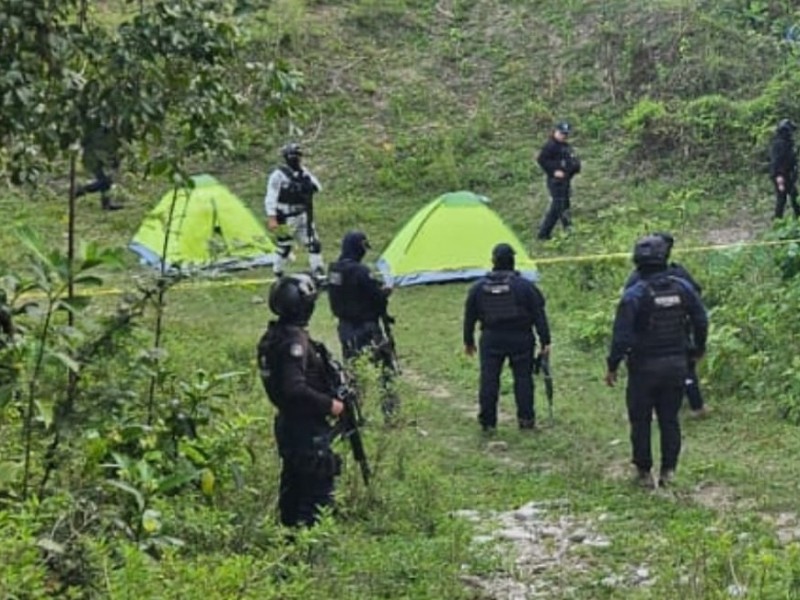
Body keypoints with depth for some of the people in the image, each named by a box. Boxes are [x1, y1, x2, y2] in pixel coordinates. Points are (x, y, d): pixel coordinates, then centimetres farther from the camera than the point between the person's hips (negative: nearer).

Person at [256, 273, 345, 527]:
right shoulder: (295, 341, -23)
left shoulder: (272, 336, 7)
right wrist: (329, 404, -18)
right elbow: (295, 389, -29)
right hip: (307, 428, -10)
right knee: (318, 490, -4)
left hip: (287, 423, 10)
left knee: (292, 487, 18)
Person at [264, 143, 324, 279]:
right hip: (287, 219, -6)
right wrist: (271, 218, -19)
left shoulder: (303, 172, 8)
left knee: (314, 244, 1)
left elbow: (318, 188, 12)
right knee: (284, 248, 3)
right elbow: (271, 198, -13)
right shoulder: (278, 175, -11)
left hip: (303, 217, 6)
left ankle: (319, 275, 7)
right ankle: (277, 274, 21)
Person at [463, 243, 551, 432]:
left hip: (491, 340, 1)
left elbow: (469, 317, 7)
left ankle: (487, 421, 8)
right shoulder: (525, 286, -6)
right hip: (520, 339, -1)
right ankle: (526, 419, 10)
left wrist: (468, 341, 18)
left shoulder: (478, 287, 0)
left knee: (488, 379, 6)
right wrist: (545, 341, -1)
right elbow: (539, 315, -5)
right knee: (523, 378, 8)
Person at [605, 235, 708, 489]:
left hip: (644, 367, -4)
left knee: (641, 421, 8)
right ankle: (668, 470, 16)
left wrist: (612, 366, -6)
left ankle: (644, 472, 14)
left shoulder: (634, 295, -16)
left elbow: (621, 335, -17)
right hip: (676, 365, 4)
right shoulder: (682, 288, -3)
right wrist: (699, 349, 22)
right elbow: (701, 321, 5)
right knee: (670, 419, 14)